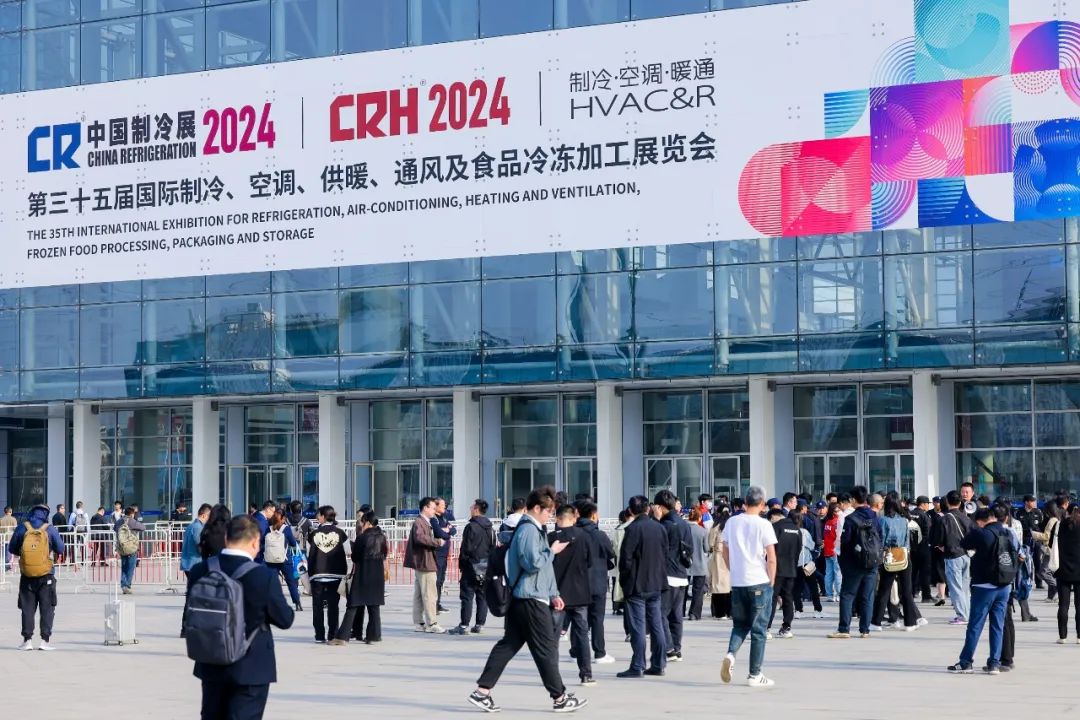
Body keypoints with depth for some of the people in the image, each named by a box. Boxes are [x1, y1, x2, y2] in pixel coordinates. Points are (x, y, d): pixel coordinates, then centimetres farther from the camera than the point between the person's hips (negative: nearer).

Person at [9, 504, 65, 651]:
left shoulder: (21, 528, -2)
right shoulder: (50, 529, -5)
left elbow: (12, 549, 6)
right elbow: (61, 549, 1)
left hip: (26, 576, 1)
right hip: (46, 576, -1)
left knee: (27, 608, 10)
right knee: (47, 608, 4)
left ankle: (27, 640, 6)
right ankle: (45, 640, -2)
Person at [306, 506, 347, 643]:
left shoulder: (315, 533, -2)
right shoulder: (339, 533, -1)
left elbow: (311, 555, -2)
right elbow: (343, 555, -3)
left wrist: (309, 573, 4)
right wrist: (345, 573, 3)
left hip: (317, 574, 0)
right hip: (335, 574, 1)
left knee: (318, 606, 7)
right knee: (333, 606, 5)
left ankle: (320, 635, 5)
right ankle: (333, 635, 3)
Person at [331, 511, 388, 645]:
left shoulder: (361, 537, -10)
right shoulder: (382, 537, 4)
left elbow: (355, 558, -4)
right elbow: (385, 555, 9)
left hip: (361, 575, -4)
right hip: (377, 575, 4)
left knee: (353, 606, -2)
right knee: (374, 606, 9)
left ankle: (343, 636, -6)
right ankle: (373, 636, 7)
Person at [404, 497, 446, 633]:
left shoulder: (426, 522, 19)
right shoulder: (419, 522, -14)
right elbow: (419, 538, -30)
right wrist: (437, 542, -22)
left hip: (421, 564, 11)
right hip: (424, 563, -11)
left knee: (419, 595, 12)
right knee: (430, 595, -7)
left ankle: (419, 623, 17)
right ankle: (431, 624, -5)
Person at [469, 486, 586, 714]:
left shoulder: (534, 529, 19)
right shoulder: (529, 530, -15)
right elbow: (532, 563, -23)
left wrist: (553, 594, 20)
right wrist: (552, 551, -10)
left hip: (521, 598, 10)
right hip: (531, 600, -10)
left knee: (509, 644, 8)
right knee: (546, 649, -1)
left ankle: (482, 691, 6)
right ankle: (560, 698, 8)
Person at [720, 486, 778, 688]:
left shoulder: (731, 522, 4)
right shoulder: (763, 525, -9)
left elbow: (725, 552, 12)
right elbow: (771, 559, -9)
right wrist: (771, 581, 3)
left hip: (737, 582, 4)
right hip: (759, 582, -4)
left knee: (739, 624, 18)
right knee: (758, 629, 5)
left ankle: (730, 654, -9)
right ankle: (755, 675, 7)